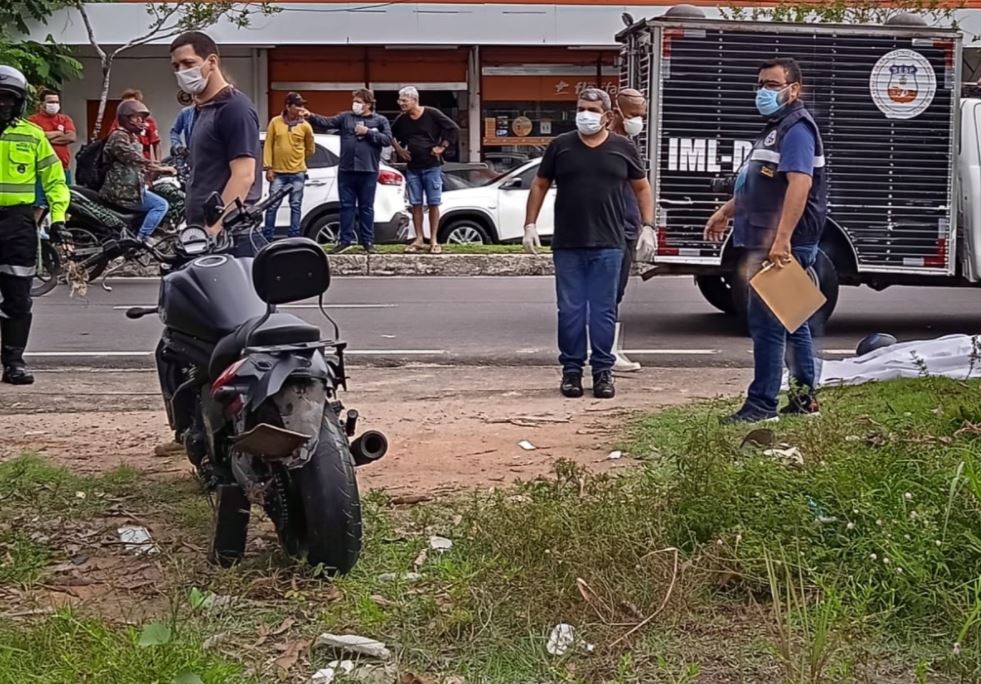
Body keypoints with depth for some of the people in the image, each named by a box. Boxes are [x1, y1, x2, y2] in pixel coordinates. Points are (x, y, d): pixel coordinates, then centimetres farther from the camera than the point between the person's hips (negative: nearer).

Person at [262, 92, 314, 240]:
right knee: (272, 205, 0)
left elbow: (311, 149, 13)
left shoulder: (305, 125, 0)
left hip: (298, 173, 1)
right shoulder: (275, 122, -1)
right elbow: (268, 146, 0)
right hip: (278, 172, -1)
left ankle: (294, 237, 11)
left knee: (296, 206, 5)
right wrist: (268, 167, -4)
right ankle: (267, 237, 7)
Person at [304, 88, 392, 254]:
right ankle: (345, 240, 9)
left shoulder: (380, 121, 5)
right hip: (346, 171, 2)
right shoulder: (346, 118, 9)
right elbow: (327, 122, -1)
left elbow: (388, 139, -6)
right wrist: (311, 117, -17)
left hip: (368, 171, -2)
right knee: (346, 206, 4)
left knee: (366, 207, 5)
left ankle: (368, 241, 10)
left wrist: (368, 132, -12)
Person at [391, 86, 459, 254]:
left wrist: (442, 147, -7)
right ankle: (418, 240, 11)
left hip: (432, 166, -3)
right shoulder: (402, 120, 3)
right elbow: (391, 135, 21)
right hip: (413, 168, 4)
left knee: (433, 204, 0)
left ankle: (433, 241, 4)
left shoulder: (432, 114, -9)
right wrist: (398, 149, 9)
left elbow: (454, 128, -5)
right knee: (416, 204, 4)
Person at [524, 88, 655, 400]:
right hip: (567, 246, 1)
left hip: (608, 245, 0)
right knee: (570, 311, 5)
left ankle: (603, 371, 12)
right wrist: (530, 224, 3)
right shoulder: (560, 146, 5)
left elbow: (642, 187, 13)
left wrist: (648, 225, 3)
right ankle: (571, 370, 14)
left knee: (603, 311, 4)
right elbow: (539, 185, 11)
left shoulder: (623, 148, 5)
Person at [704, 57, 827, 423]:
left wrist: (782, 239, -32)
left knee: (766, 321, -9)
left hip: (781, 245, -11)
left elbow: (800, 184, -25)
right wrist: (726, 211, 31)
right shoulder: (775, 128, 20)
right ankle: (804, 397, 22)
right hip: (765, 242, 11)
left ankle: (762, 403, -5)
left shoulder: (796, 128, -13)